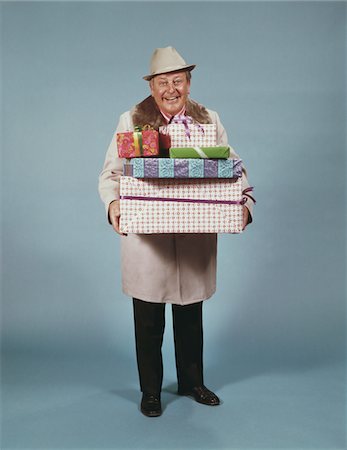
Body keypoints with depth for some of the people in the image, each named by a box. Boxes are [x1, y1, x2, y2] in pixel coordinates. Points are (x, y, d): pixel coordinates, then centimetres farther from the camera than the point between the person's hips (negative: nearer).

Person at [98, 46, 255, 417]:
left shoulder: (209, 120, 5)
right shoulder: (131, 120, -1)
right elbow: (110, 173, -3)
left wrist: (244, 203, -17)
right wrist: (113, 204, -24)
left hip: (195, 238, 2)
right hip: (145, 238, -2)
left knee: (191, 318, 18)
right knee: (148, 323, 9)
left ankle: (191, 382, 39)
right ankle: (150, 391, 30)